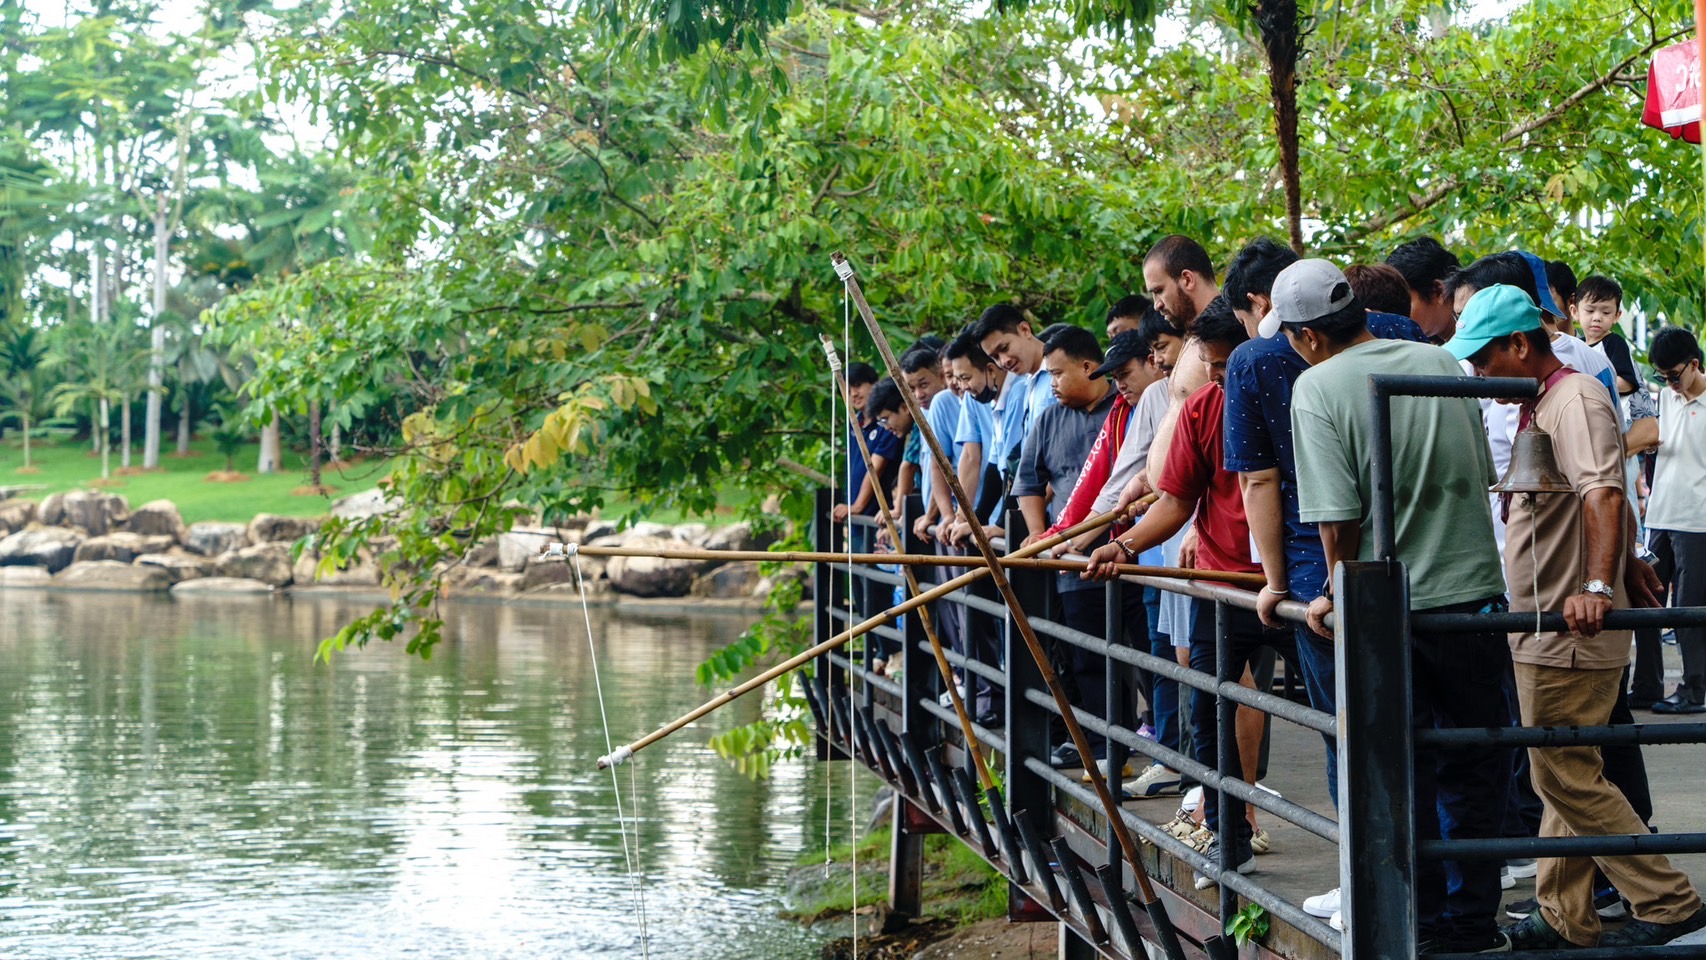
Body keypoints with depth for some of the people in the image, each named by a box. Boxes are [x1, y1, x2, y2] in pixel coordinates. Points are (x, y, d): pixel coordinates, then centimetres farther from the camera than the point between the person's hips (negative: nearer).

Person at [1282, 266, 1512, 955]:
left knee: (1404, 775, 8)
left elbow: (1337, 514, -14)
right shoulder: (1442, 363, 6)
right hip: (1475, 591, 4)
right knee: (1475, 768, 12)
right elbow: (1482, 475, 13)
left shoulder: (1317, 387, -9)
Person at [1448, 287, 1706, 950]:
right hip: (1544, 634, 11)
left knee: (1568, 777, -7)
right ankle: (1565, 920, 19)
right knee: (1561, 779, 13)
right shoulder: (1539, 407, 16)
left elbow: (1604, 494, -32)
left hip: (1571, 633, -11)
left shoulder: (1577, 399, -17)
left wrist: (1597, 587, -42)